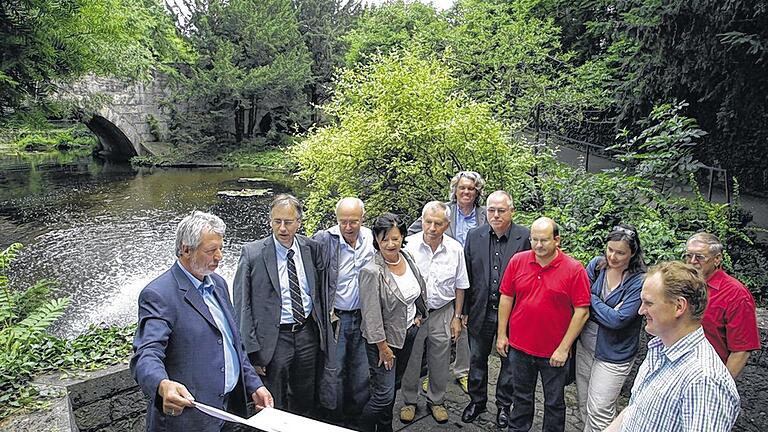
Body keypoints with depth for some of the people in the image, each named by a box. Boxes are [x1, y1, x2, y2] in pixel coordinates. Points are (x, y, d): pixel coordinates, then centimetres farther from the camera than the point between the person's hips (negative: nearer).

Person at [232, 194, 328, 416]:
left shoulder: (312, 248, -2)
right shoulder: (252, 253, -12)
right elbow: (241, 305, -10)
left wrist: (324, 328, 6)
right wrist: (252, 350, -12)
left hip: (308, 333, 4)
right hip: (273, 338, -3)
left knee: (305, 404, 22)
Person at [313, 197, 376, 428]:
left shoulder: (371, 238, -2)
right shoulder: (324, 239, -14)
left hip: (363, 316, 4)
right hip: (334, 316, -3)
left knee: (361, 372, 13)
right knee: (333, 371, 5)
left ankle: (356, 417, 32)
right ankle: (333, 419, 26)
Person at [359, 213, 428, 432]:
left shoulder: (407, 257, -4)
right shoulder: (372, 272, -24)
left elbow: (419, 288, 14)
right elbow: (371, 315, -21)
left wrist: (418, 315, 12)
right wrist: (383, 346, -16)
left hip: (409, 332, 7)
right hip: (385, 338, -7)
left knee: (394, 384, 21)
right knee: (383, 394, -4)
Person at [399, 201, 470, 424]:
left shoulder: (455, 249, -6)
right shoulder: (408, 245, -13)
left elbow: (460, 286, 5)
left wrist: (457, 317, 5)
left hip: (442, 313, 2)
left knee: (440, 362, 14)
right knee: (410, 360, 12)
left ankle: (436, 401, 37)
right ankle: (409, 401, 34)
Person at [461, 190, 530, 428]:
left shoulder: (526, 237, -12)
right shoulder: (474, 236, -3)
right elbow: (466, 276, 2)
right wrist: (463, 311, 2)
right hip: (480, 312, 3)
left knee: (509, 361, 16)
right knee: (477, 359, 18)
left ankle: (504, 404, 38)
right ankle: (477, 401, 39)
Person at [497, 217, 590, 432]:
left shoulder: (574, 269, -13)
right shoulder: (517, 261, -5)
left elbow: (582, 311, -12)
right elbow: (506, 298, 2)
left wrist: (564, 348, -13)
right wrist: (501, 334, 3)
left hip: (555, 352, -2)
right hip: (520, 347, 3)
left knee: (554, 402, 17)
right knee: (521, 396, 21)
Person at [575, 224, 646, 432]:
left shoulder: (639, 281, -18)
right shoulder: (597, 264, -5)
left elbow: (617, 320, -22)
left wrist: (592, 298, -13)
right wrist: (607, 311, -18)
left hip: (613, 353, -5)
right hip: (585, 343, 5)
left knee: (599, 412, 3)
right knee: (584, 404, 19)